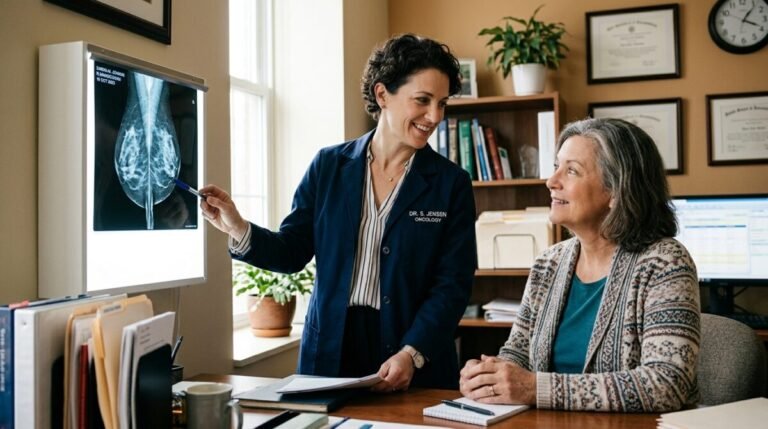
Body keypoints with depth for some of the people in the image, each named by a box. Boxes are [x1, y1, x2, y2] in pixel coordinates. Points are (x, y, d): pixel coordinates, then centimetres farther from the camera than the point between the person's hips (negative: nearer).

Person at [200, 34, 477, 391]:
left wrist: (412, 354, -18)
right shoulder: (329, 165, 2)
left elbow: (453, 285, -7)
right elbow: (293, 251, 5)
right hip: (330, 354, 1)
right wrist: (238, 229, -13)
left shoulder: (452, 184, -3)